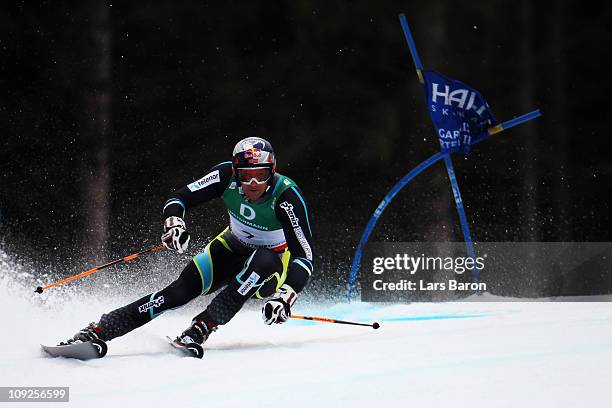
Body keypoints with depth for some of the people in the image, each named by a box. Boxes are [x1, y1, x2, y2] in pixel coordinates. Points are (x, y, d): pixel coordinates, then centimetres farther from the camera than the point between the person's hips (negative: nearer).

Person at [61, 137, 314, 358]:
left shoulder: (286, 196, -31)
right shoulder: (226, 175, -21)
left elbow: (305, 257, -33)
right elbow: (179, 199, -13)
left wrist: (286, 297, -49)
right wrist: (174, 223, -36)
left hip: (275, 265, -2)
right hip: (233, 247, 2)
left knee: (262, 262, -38)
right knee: (183, 289, -20)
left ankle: (201, 329, -34)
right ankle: (97, 331, -21)